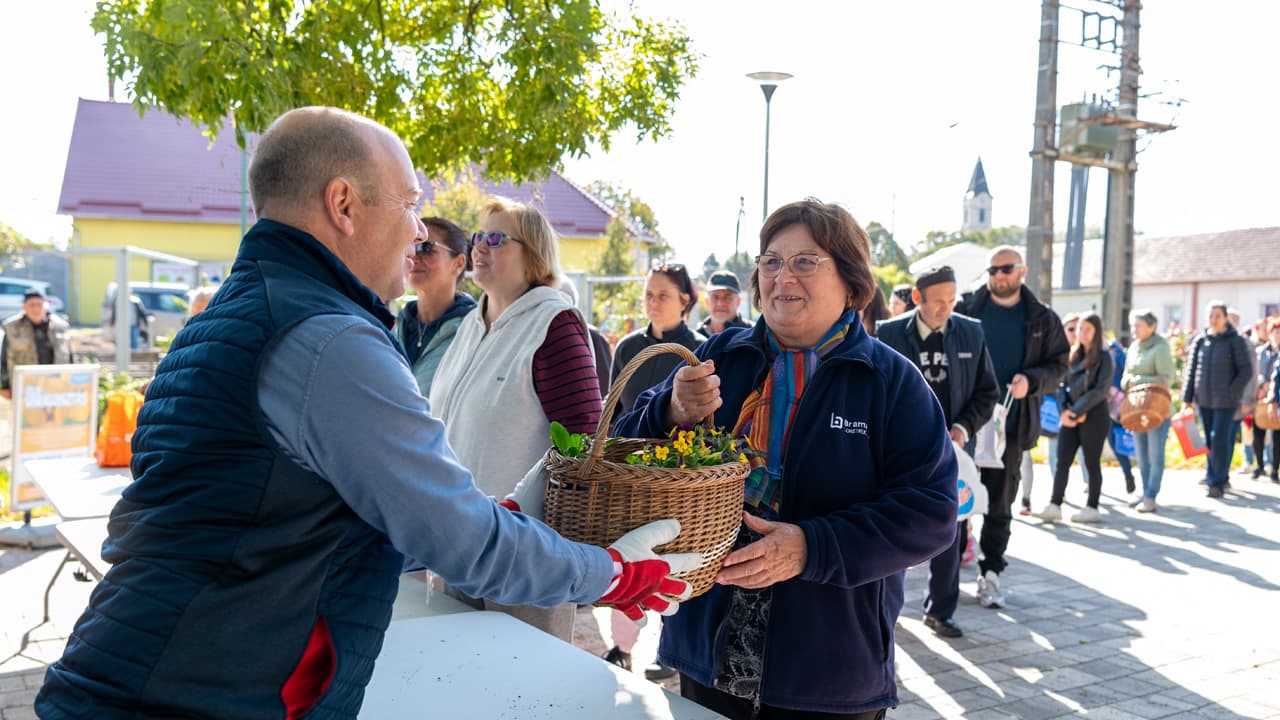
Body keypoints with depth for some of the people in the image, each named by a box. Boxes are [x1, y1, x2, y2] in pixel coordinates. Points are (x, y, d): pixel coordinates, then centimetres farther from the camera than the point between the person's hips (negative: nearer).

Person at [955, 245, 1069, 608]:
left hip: (1011, 424, 1)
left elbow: (1059, 365, 8)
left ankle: (990, 573, 20)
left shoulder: (1042, 319, 6)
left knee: (1000, 504, 9)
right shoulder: (966, 307, 1)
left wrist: (1031, 381, -13)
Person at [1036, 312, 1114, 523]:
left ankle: (1092, 508, 13)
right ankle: (1054, 505, 1)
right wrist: (1064, 410, -6)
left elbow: (1101, 389, -11)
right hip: (1070, 418, 5)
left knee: (1091, 463, 4)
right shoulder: (1073, 355, 12)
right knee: (1062, 462, 0)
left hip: (1094, 417, -4)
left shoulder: (1103, 357, -3)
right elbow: (1062, 385, 10)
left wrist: (1078, 411, -16)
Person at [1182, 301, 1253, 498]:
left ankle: (1217, 482, -1)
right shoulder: (1200, 340, 8)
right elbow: (1191, 370, 10)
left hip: (1226, 401, -4)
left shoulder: (1235, 341, -3)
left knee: (1220, 441, -7)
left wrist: (1232, 392, -14)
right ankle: (1213, 477, 21)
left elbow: (1246, 370, -4)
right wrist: (1187, 397, 6)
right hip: (1203, 400, 4)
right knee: (1209, 442, 10)